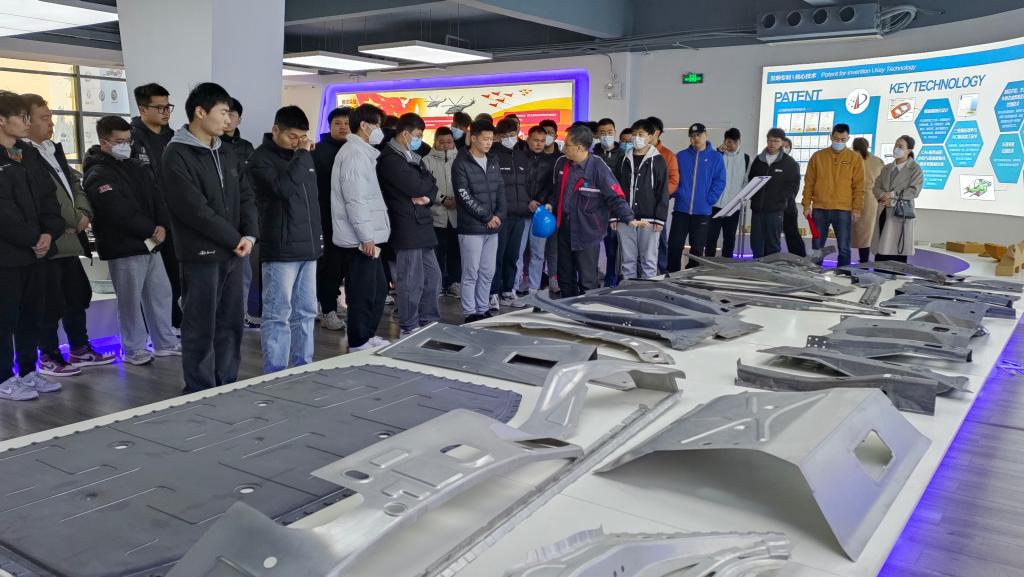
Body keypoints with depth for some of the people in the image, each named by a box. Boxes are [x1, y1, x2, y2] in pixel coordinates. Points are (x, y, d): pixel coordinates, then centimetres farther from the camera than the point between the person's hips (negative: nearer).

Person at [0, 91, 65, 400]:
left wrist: (50, 232, -5)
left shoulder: (30, 154, 13)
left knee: (31, 315, 13)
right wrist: (32, 238, -14)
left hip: (34, 250, 7)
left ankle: (28, 372, 23)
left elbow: (48, 195, 9)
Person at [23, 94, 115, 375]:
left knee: (77, 296, 15)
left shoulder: (54, 149, 15)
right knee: (51, 303, -1)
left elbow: (74, 182, 19)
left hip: (69, 240, 9)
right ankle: (49, 357, 12)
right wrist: (73, 222, -10)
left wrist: (84, 212, 2)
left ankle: (80, 349, 26)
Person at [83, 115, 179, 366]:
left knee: (161, 294, 13)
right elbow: (120, 213, -20)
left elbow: (157, 198, 8)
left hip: (150, 244, 8)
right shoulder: (98, 176, -11)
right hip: (123, 249, -8)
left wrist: (162, 226, -9)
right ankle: (133, 349, 13)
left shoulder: (137, 167, 13)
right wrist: (151, 231, -13)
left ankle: (165, 343, 25)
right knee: (130, 300, 1)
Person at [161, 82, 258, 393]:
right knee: (201, 329, 1)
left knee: (231, 325, 12)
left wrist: (249, 235, -6)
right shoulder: (176, 156, -10)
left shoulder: (227, 155, 14)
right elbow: (195, 209, -17)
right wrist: (234, 239, -13)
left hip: (233, 253, 7)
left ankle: (226, 388, 24)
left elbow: (247, 197, 11)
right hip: (201, 255, -7)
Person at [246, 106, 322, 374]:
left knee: (305, 312, 12)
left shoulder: (301, 156, 15)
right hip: (280, 250, -7)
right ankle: (275, 375, 3)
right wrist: (303, 155, -15)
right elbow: (284, 187, -25)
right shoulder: (261, 158, -7)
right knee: (278, 315, -3)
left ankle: (304, 369, 21)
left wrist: (318, 236, 19)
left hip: (307, 248, 8)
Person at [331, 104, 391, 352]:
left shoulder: (362, 153, 18)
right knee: (363, 293, -2)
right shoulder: (354, 154, -15)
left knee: (379, 288, 16)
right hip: (359, 240, -10)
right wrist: (366, 237, -21)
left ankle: (368, 337, 27)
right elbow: (355, 200, -21)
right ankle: (358, 345, 9)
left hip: (366, 237, 10)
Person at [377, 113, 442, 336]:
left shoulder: (412, 157, 18)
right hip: (406, 228, -10)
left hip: (422, 226, 10)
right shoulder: (391, 159, -13)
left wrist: (427, 197, -10)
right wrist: (426, 182, 2)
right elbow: (417, 187, -19)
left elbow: (431, 185, 11)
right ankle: (409, 329, 9)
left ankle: (429, 322, 28)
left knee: (432, 277, 16)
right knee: (411, 281, -3)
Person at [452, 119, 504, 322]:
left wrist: (499, 216, -3)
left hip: (492, 228, 6)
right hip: (471, 228, -6)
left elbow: (501, 191, 13)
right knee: (471, 274, -2)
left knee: (488, 273, 9)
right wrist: (487, 217, -12)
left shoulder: (493, 162, 14)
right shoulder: (461, 164, -6)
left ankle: (483, 310, 18)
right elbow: (464, 196, -13)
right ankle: (470, 313, 5)